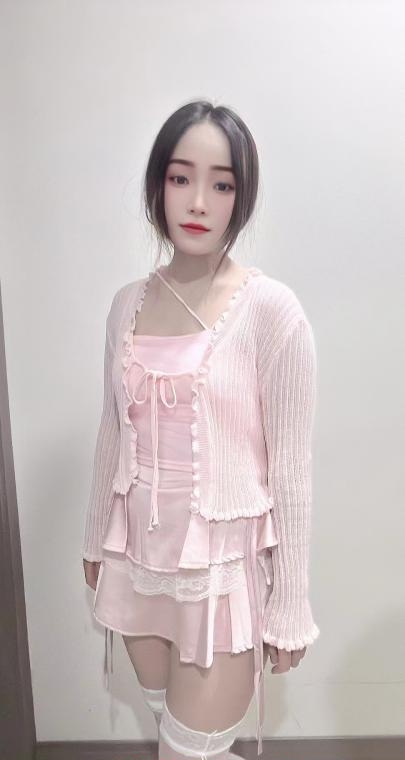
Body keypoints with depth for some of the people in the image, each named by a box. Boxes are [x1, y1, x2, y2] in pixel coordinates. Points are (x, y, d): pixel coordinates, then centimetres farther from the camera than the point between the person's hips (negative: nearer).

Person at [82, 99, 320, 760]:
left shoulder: (271, 309, -15)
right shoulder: (128, 304, 0)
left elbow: (291, 469, -12)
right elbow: (114, 434, 8)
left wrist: (290, 606, -7)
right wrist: (97, 539, 15)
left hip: (224, 568, -4)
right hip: (139, 558, 5)